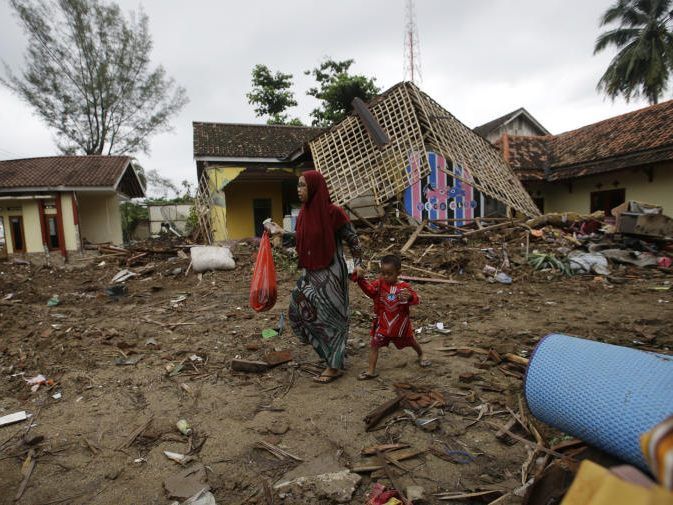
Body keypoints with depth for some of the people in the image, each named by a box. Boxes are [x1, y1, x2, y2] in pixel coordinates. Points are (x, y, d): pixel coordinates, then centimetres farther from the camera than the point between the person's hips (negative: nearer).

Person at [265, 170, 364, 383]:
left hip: (330, 273, -7)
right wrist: (281, 232, 15)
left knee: (329, 316, 2)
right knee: (300, 308, 6)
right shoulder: (304, 213, 6)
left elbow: (353, 239, -7)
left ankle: (334, 366, 19)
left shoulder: (333, 212, -14)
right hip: (311, 272, 7)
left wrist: (358, 264, -15)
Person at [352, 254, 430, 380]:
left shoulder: (404, 286, -13)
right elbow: (368, 288, -26)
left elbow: (416, 299, -17)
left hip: (400, 323, -1)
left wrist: (409, 297, -40)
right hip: (383, 323, 1)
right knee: (374, 344, -6)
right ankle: (371, 371, 3)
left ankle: (421, 356, 51)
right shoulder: (379, 283, -9)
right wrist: (359, 278, -43)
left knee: (410, 341, 22)